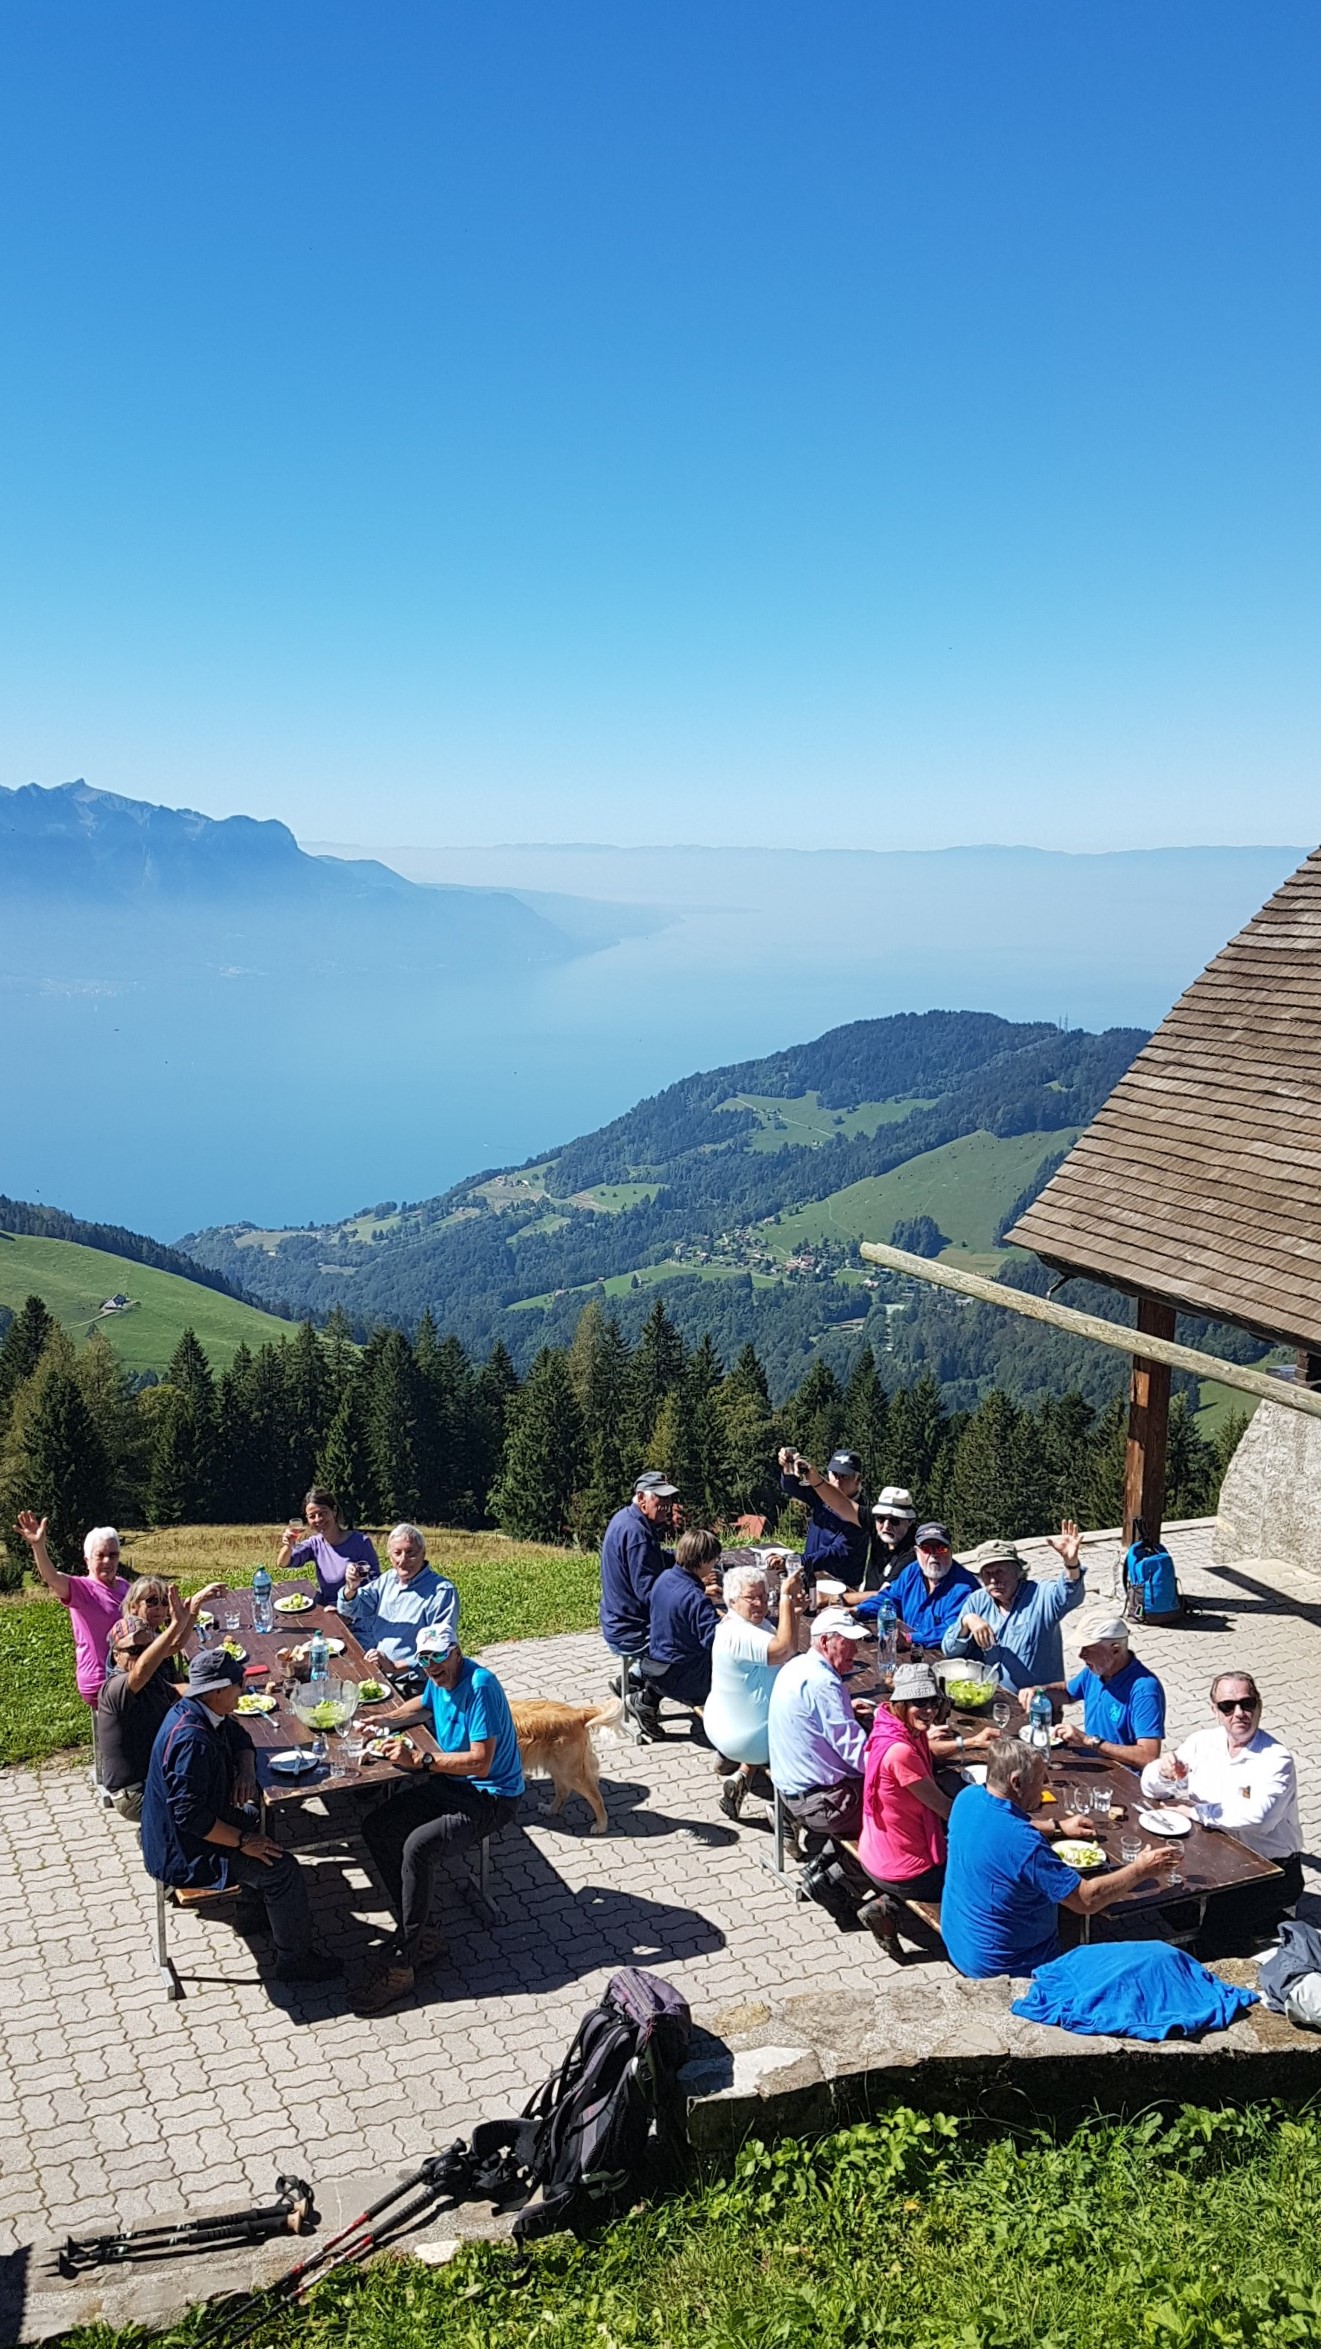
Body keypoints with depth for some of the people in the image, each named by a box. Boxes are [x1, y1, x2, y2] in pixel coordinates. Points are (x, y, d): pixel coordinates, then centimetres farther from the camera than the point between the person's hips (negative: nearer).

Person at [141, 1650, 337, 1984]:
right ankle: (294, 1959, 2)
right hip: (183, 1853, -10)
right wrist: (242, 1841, -23)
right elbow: (190, 1816, -33)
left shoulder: (194, 1710, -2)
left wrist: (246, 1770, -5)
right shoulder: (191, 1740, -33)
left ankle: (272, 1910, 34)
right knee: (281, 1867, -13)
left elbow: (239, 1738, 15)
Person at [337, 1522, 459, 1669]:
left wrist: (395, 1665, -25)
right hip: (374, 1668, 7)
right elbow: (351, 1610, 17)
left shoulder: (442, 1592, -12)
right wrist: (351, 1588, -6)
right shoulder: (388, 1579, 12)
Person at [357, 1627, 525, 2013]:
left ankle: (403, 1964, -16)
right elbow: (423, 1704, 30)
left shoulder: (480, 1687, -24)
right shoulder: (439, 1679, 3)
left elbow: (480, 1763, -28)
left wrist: (420, 1760, -25)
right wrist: (381, 1721, 13)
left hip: (491, 1797, -10)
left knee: (417, 1847, -28)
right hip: (450, 1783, 10)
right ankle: (420, 1937, 0)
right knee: (375, 1827, -1)